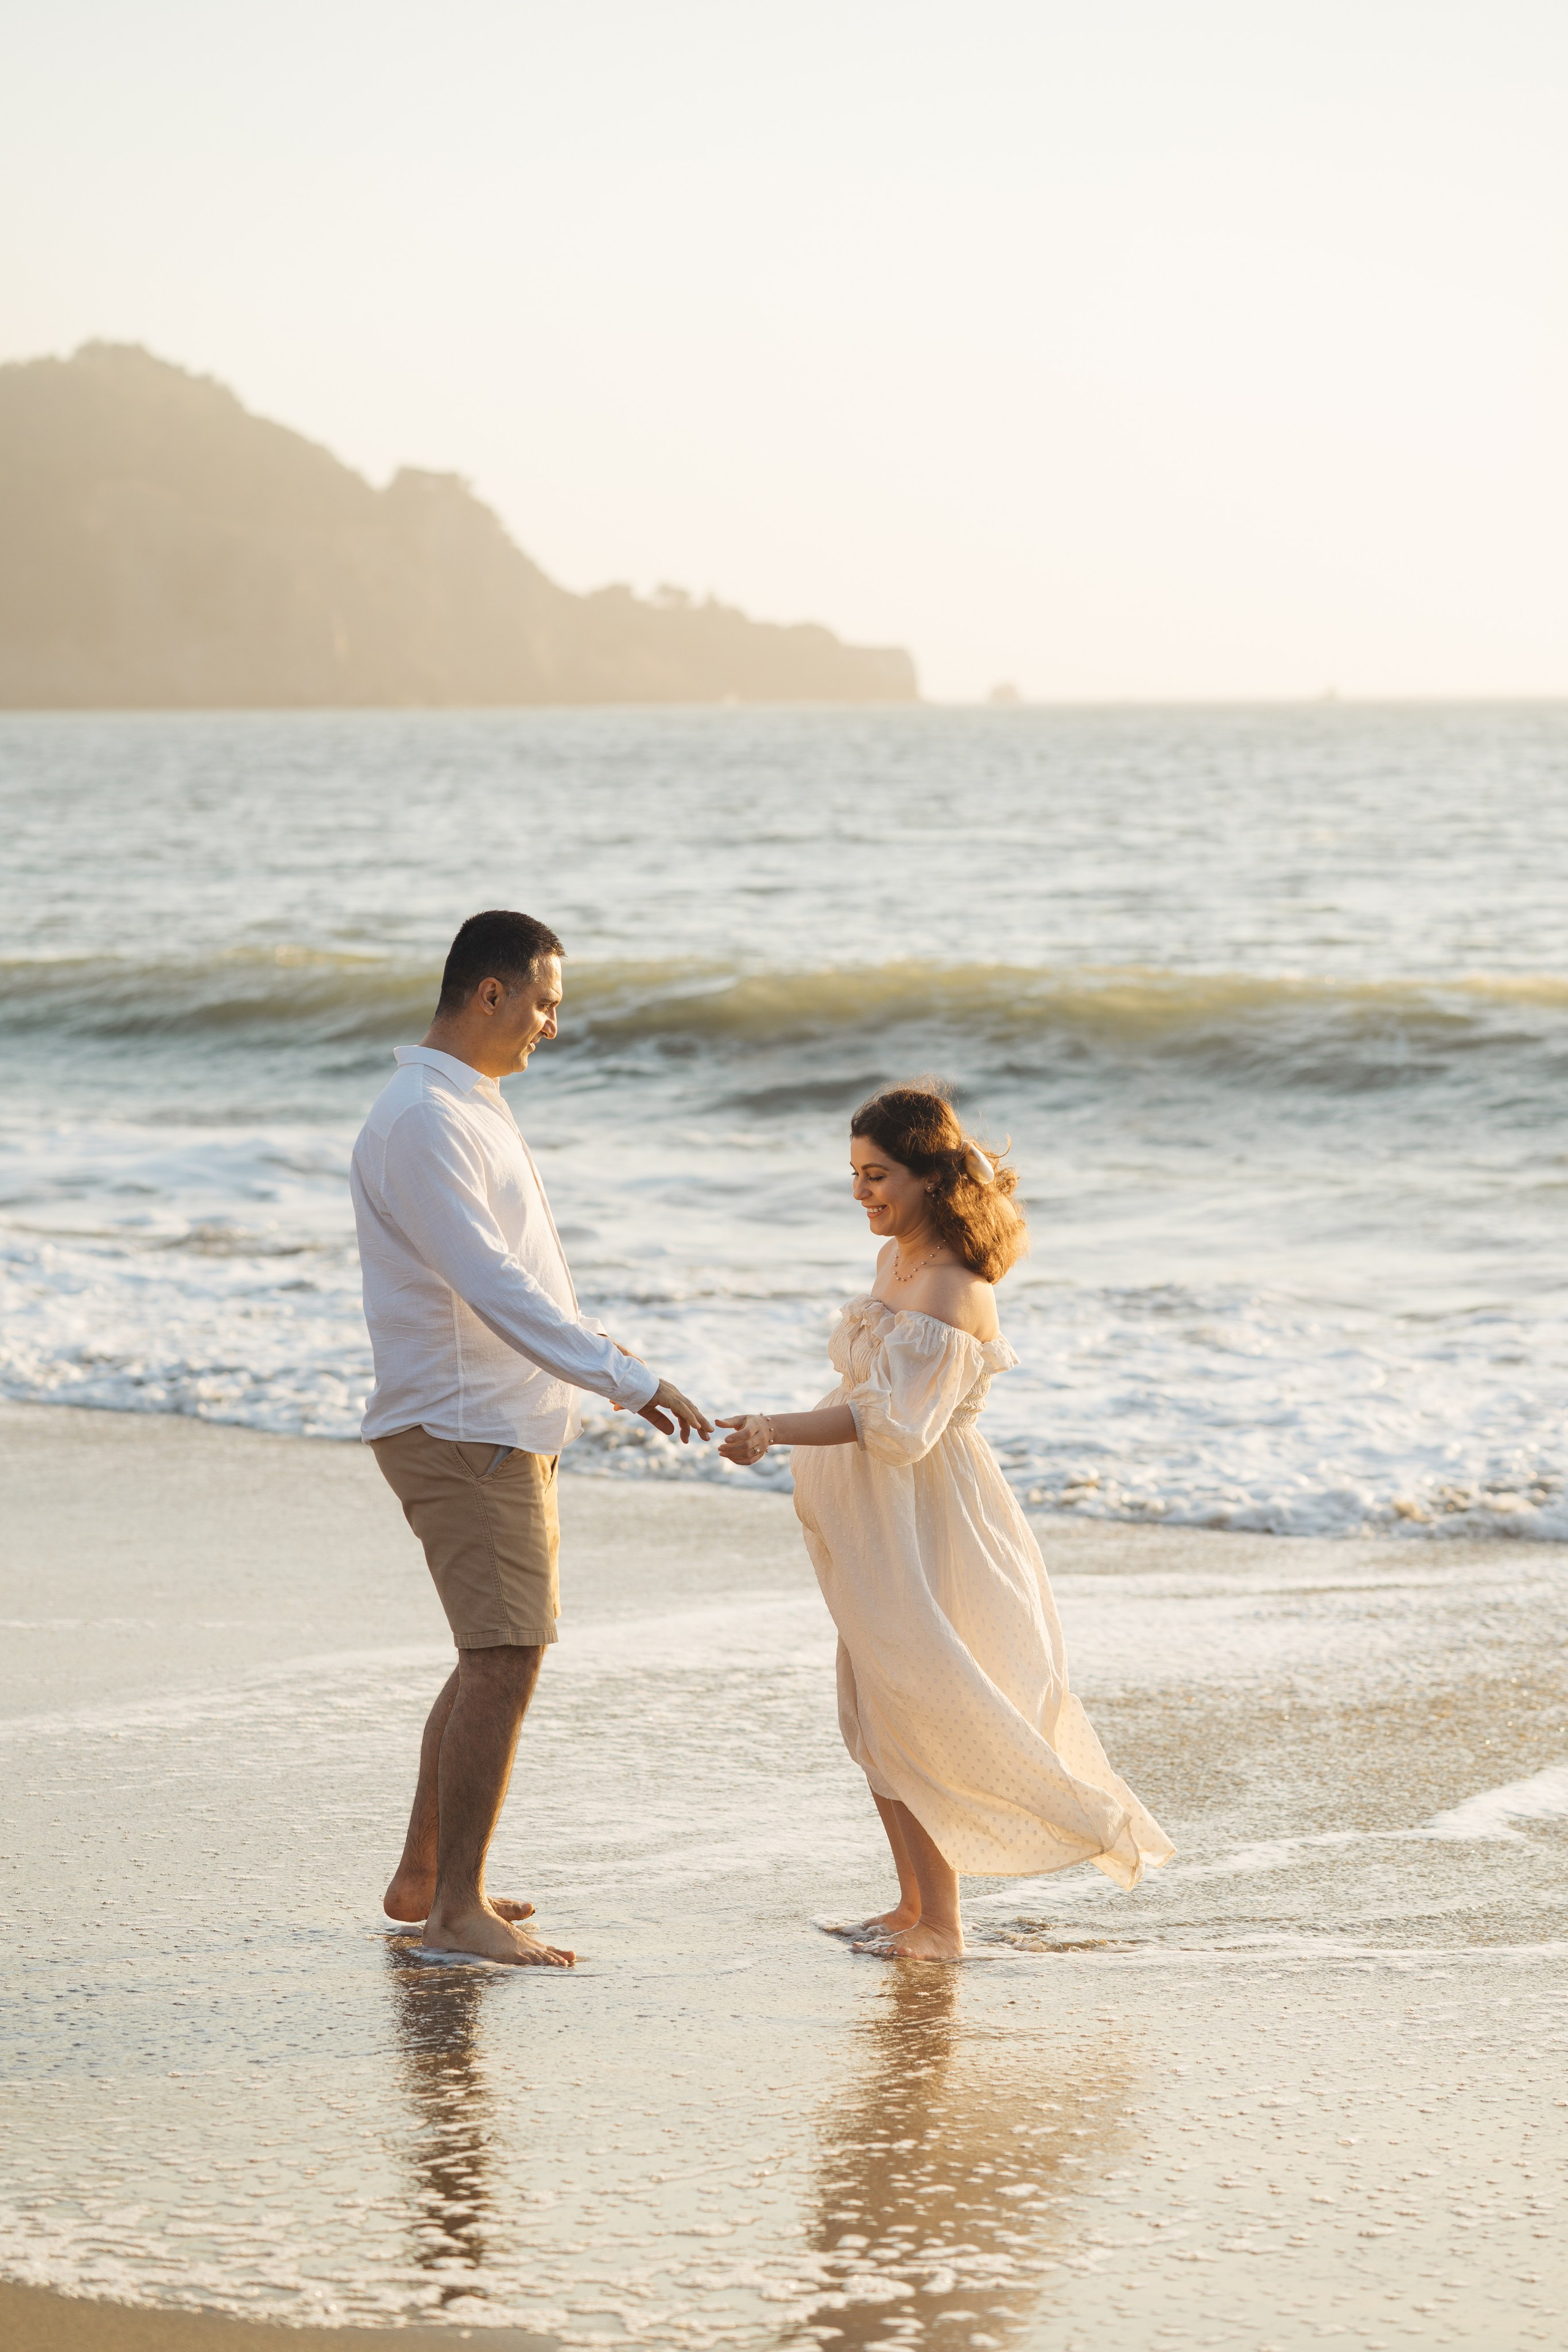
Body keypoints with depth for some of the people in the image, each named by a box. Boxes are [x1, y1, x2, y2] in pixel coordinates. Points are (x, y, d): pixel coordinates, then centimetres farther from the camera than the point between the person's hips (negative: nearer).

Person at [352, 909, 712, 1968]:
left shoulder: (473, 1105, 16)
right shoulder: (420, 1120, -18)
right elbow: (488, 1284, -27)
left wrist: (591, 1342, 33)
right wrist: (627, 1378, -31)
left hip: (509, 1430, 11)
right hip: (460, 1431, -11)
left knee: (497, 1656, 15)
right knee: (507, 1657, -14)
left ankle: (423, 1878, 24)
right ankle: (460, 1912, -13)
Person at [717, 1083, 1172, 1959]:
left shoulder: (951, 1291, -23)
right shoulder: (897, 1260, 7)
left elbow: (893, 1421, -29)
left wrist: (777, 1430, -33)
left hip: (924, 1523, -9)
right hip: (876, 1524, 9)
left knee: (910, 1720, -5)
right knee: (877, 1716, 13)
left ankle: (939, 1923, 3)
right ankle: (916, 1904, 23)